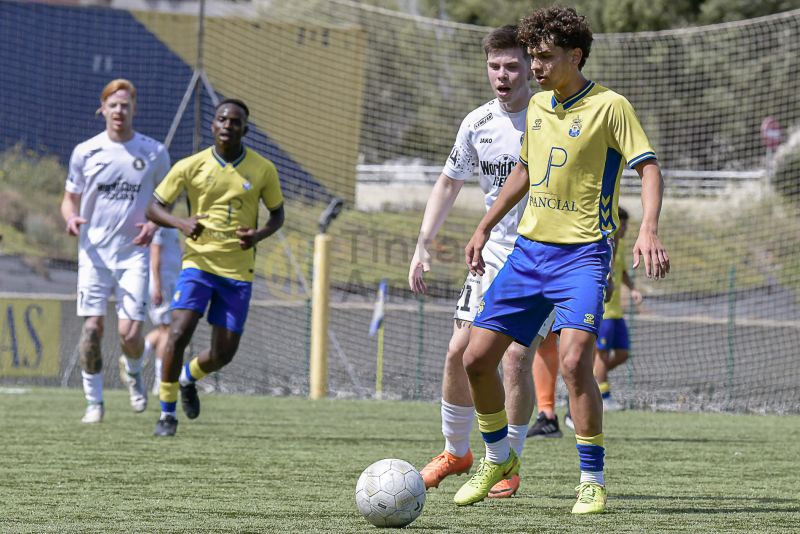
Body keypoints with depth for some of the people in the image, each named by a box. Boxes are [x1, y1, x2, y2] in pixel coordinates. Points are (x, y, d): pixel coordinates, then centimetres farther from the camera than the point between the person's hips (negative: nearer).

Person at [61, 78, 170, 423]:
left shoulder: (154, 153, 2)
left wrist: (154, 224, -8)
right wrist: (71, 218, -11)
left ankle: (133, 371, 25)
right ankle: (94, 402, 6)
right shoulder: (85, 152, 3)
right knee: (92, 328, -8)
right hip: (94, 252, 1)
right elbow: (70, 198, 12)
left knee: (130, 333, -10)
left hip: (133, 253, -1)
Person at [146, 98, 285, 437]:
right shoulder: (190, 166, -4)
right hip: (198, 261, -2)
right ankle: (167, 412, -4)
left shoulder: (263, 170, -1)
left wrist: (259, 235, -12)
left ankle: (189, 378, 38)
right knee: (179, 334, -20)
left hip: (239, 271, 2)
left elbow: (277, 214, 11)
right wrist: (181, 223, -20)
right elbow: (154, 207, 1)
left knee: (223, 353, 2)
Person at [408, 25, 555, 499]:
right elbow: (449, 182, 16)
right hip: (493, 257, 5)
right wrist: (423, 245, 8)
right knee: (460, 353, 1)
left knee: (516, 357, -14)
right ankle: (456, 452, 22)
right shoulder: (478, 123, 3)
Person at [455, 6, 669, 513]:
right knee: (477, 357, 3)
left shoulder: (610, 106, -9)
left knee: (575, 359, -24)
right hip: (530, 248, 7)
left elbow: (649, 168, -14)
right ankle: (498, 458, 26)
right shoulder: (538, 106, 11)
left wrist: (648, 231, -29)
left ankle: (593, 481, -11)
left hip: (583, 253, -7)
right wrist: (484, 228, 26)